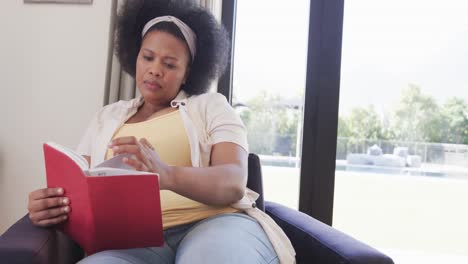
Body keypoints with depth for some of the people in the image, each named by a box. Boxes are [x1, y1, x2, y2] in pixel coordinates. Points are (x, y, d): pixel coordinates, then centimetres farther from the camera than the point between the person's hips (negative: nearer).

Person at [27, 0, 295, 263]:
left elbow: (233, 182, -5)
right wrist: (51, 204, -10)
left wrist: (167, 176, -25)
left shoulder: (211, 105, 12)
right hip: (138, 242, 3)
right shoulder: (107, 117, 23)